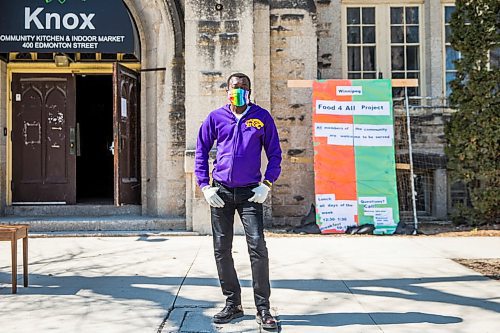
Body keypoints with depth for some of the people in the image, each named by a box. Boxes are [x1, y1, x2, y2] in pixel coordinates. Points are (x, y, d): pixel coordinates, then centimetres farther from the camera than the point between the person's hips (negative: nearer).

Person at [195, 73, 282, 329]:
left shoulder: (262, 117, 3)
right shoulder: (215, 118, 5)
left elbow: (275, 154, 6)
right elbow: (201, 152, 10)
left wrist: (267, 184, -6)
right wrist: (205, 186, 0)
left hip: (250, 193, -2)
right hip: (221, 192, 2)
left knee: (258, 247, -10)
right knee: (221, 250, 6)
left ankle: (263, 309, 0)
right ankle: (232, 304, 21)